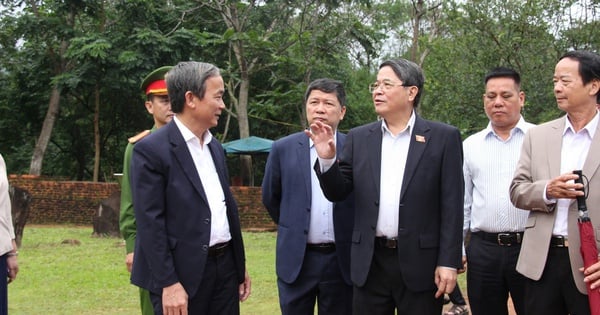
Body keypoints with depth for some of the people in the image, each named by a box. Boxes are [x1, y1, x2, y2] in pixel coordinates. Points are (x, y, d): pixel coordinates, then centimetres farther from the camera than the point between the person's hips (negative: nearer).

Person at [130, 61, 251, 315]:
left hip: (225, 266, 7)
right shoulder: (151, 150, -11)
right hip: (182, 274, -7)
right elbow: (149, 223, -15)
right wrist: (168, 283, -19)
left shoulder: (215, 147, 14)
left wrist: (240, 266, 17)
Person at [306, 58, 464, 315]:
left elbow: (452, 205, -3)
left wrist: (448, 262, -8)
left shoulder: (443, 137, 0)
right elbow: (337, 192, 8)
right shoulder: (359, 138, 8)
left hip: (420, 263, -3)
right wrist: (327, 158, -10)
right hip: (370, 263, 3)